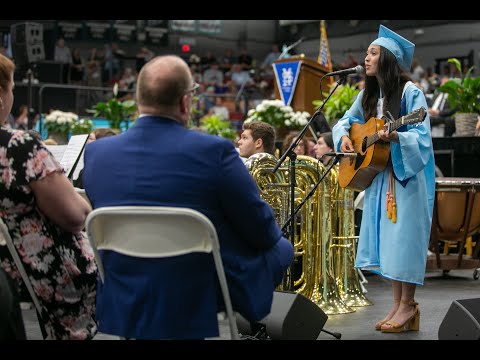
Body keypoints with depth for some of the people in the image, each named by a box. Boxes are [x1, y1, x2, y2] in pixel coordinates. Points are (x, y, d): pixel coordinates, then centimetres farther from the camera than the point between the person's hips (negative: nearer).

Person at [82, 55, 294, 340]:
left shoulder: (96, 152, -6)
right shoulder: (214, 150, -20)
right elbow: (262, 231, -10)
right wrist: (275, 237, 14)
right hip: (203, 302, -5)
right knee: (282, 248, 23)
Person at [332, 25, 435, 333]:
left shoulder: (410, 92, -11)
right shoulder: (368, 94, 10)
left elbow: (420, 135, -16)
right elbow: (346, 121, 18)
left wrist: (395, 137, -34)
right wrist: (344, 137, -3)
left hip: (406, 175, -7)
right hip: (377, 175, 7)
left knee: (404, 236, -6)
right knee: (386, 237, 7)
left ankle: (408, 306, 2)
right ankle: (398, 304, 13)